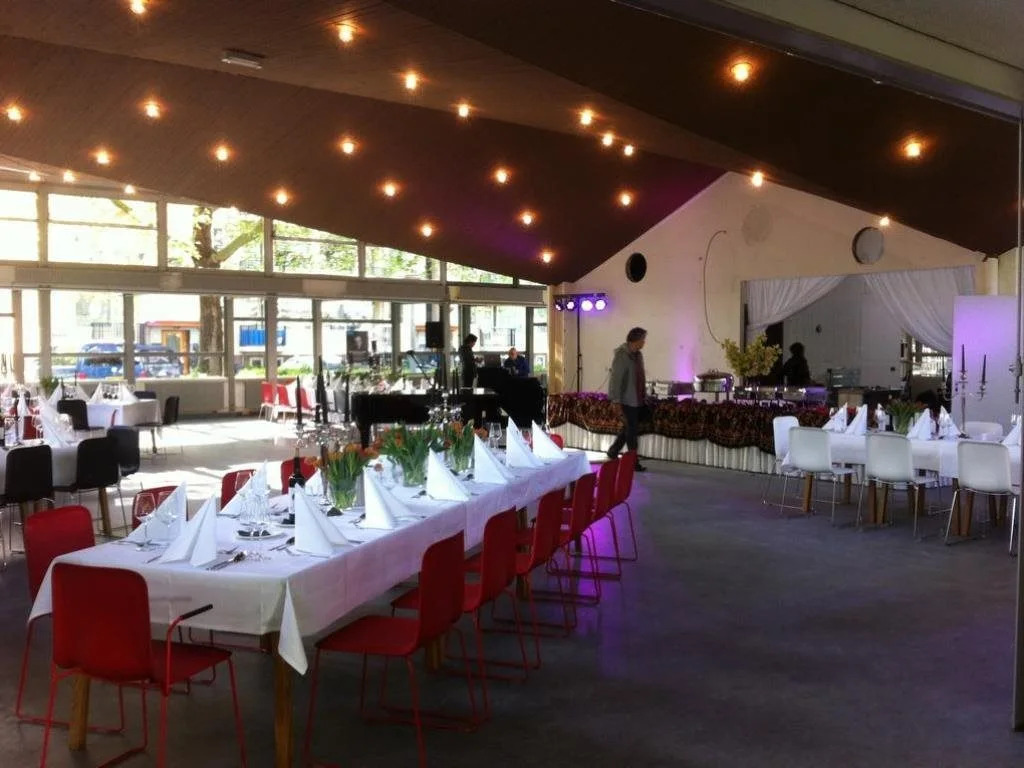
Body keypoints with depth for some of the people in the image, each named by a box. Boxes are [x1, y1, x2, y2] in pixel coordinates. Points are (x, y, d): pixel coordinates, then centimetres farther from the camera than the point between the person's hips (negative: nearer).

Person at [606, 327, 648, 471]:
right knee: (631, 430, -3)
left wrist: (644, 394, 17)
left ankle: (613, 452, 30)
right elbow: (616, 378, -18)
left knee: (628, 428, 16)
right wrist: (616, 399, -20)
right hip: (627, 399, -8)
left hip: (637, 399, 8)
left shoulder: (638, 355, 11)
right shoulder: (621, 355, -15)